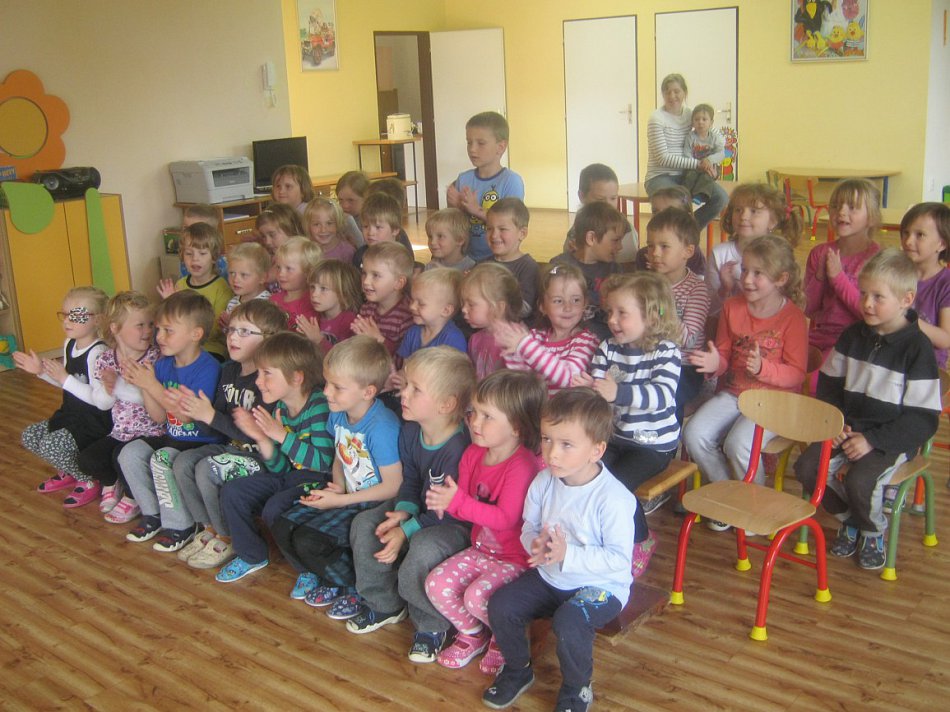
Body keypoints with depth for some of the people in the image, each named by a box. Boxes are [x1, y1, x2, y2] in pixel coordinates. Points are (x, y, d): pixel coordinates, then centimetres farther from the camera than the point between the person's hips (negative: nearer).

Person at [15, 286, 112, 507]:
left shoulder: (97, 352, -23)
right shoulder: (69, 344, 7)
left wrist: (64, 378, -29)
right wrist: (41, 371, 6)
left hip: (94, 423, -10)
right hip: (71, 415, 10)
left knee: (51, 445, -24)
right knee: (29, 435, 12)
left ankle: (88, 482, -1)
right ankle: (69, 472, 27)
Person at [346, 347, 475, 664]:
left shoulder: (458, 448, -31)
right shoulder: (410, 432, -5)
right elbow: (410, 481, 5)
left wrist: (407, 530, -25)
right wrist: (403, 511, -15)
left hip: (457, 524, -8)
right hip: (422, 508, 8)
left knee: (423, 549, -35)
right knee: (364, 525, -8)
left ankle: (432, 625, -5)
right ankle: (385, 604, 13)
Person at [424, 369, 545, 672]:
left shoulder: (522, 466, -26)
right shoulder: (473, 453, 1)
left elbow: (505, 518, -29)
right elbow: (464, 498, 13)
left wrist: (458, 502, -34)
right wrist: (444, 501, -11)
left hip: (515, 559, -8)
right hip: (480, 549, 8)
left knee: (477, 596, -27)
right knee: (437, 584, -7)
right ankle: (472, 636, 19)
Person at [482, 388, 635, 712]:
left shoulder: (613, 498, -25)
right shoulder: (543, 482, -7)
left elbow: (619, 559, -24)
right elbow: (529, 527, 5)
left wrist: (567, 555, -32)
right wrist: (536, 544, -20)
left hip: (600, 585, -6)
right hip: (548, 576, 6)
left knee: (569, 621, -32)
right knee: (500, 604, -10)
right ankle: (517, 670, 19)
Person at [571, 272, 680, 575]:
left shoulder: (665, 351, -14)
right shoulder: (608, 348, 1)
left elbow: (662, 395, -31)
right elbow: (596, 390, -3)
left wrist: (618, 393, -46)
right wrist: (588, 388, -29)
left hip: (654, 443, -5)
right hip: (614, 436, 6)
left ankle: (640, 539, 6)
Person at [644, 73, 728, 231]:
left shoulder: (690, 115, 10)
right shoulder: (656, 119, -8)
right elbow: (663, 158, -16)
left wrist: (707, 162, -7)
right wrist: (698, 163, -20)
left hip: (685, 176, 6)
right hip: (660, 177, -6)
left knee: (721, 198, -16)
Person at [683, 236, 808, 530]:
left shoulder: (792, 317, -9)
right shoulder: (733, 307, 6)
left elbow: (796, 374, -9)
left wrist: (763, 368, -27)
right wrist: (714, 363, -11)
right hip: (732, 393, 6)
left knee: (739, 443, -30)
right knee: (694, 434, -17)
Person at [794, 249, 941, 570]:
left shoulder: (917, 347, -11)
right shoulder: (852, 336, 6)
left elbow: (923, 418, -12)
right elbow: (828, 385, 14)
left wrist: (873, 440, -20)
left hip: (893, 438, -5)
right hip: (847, 427, 6)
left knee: (860, 480, -29)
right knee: (807, 466, -15)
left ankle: (874, 533, 6)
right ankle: (849, 520, 12)